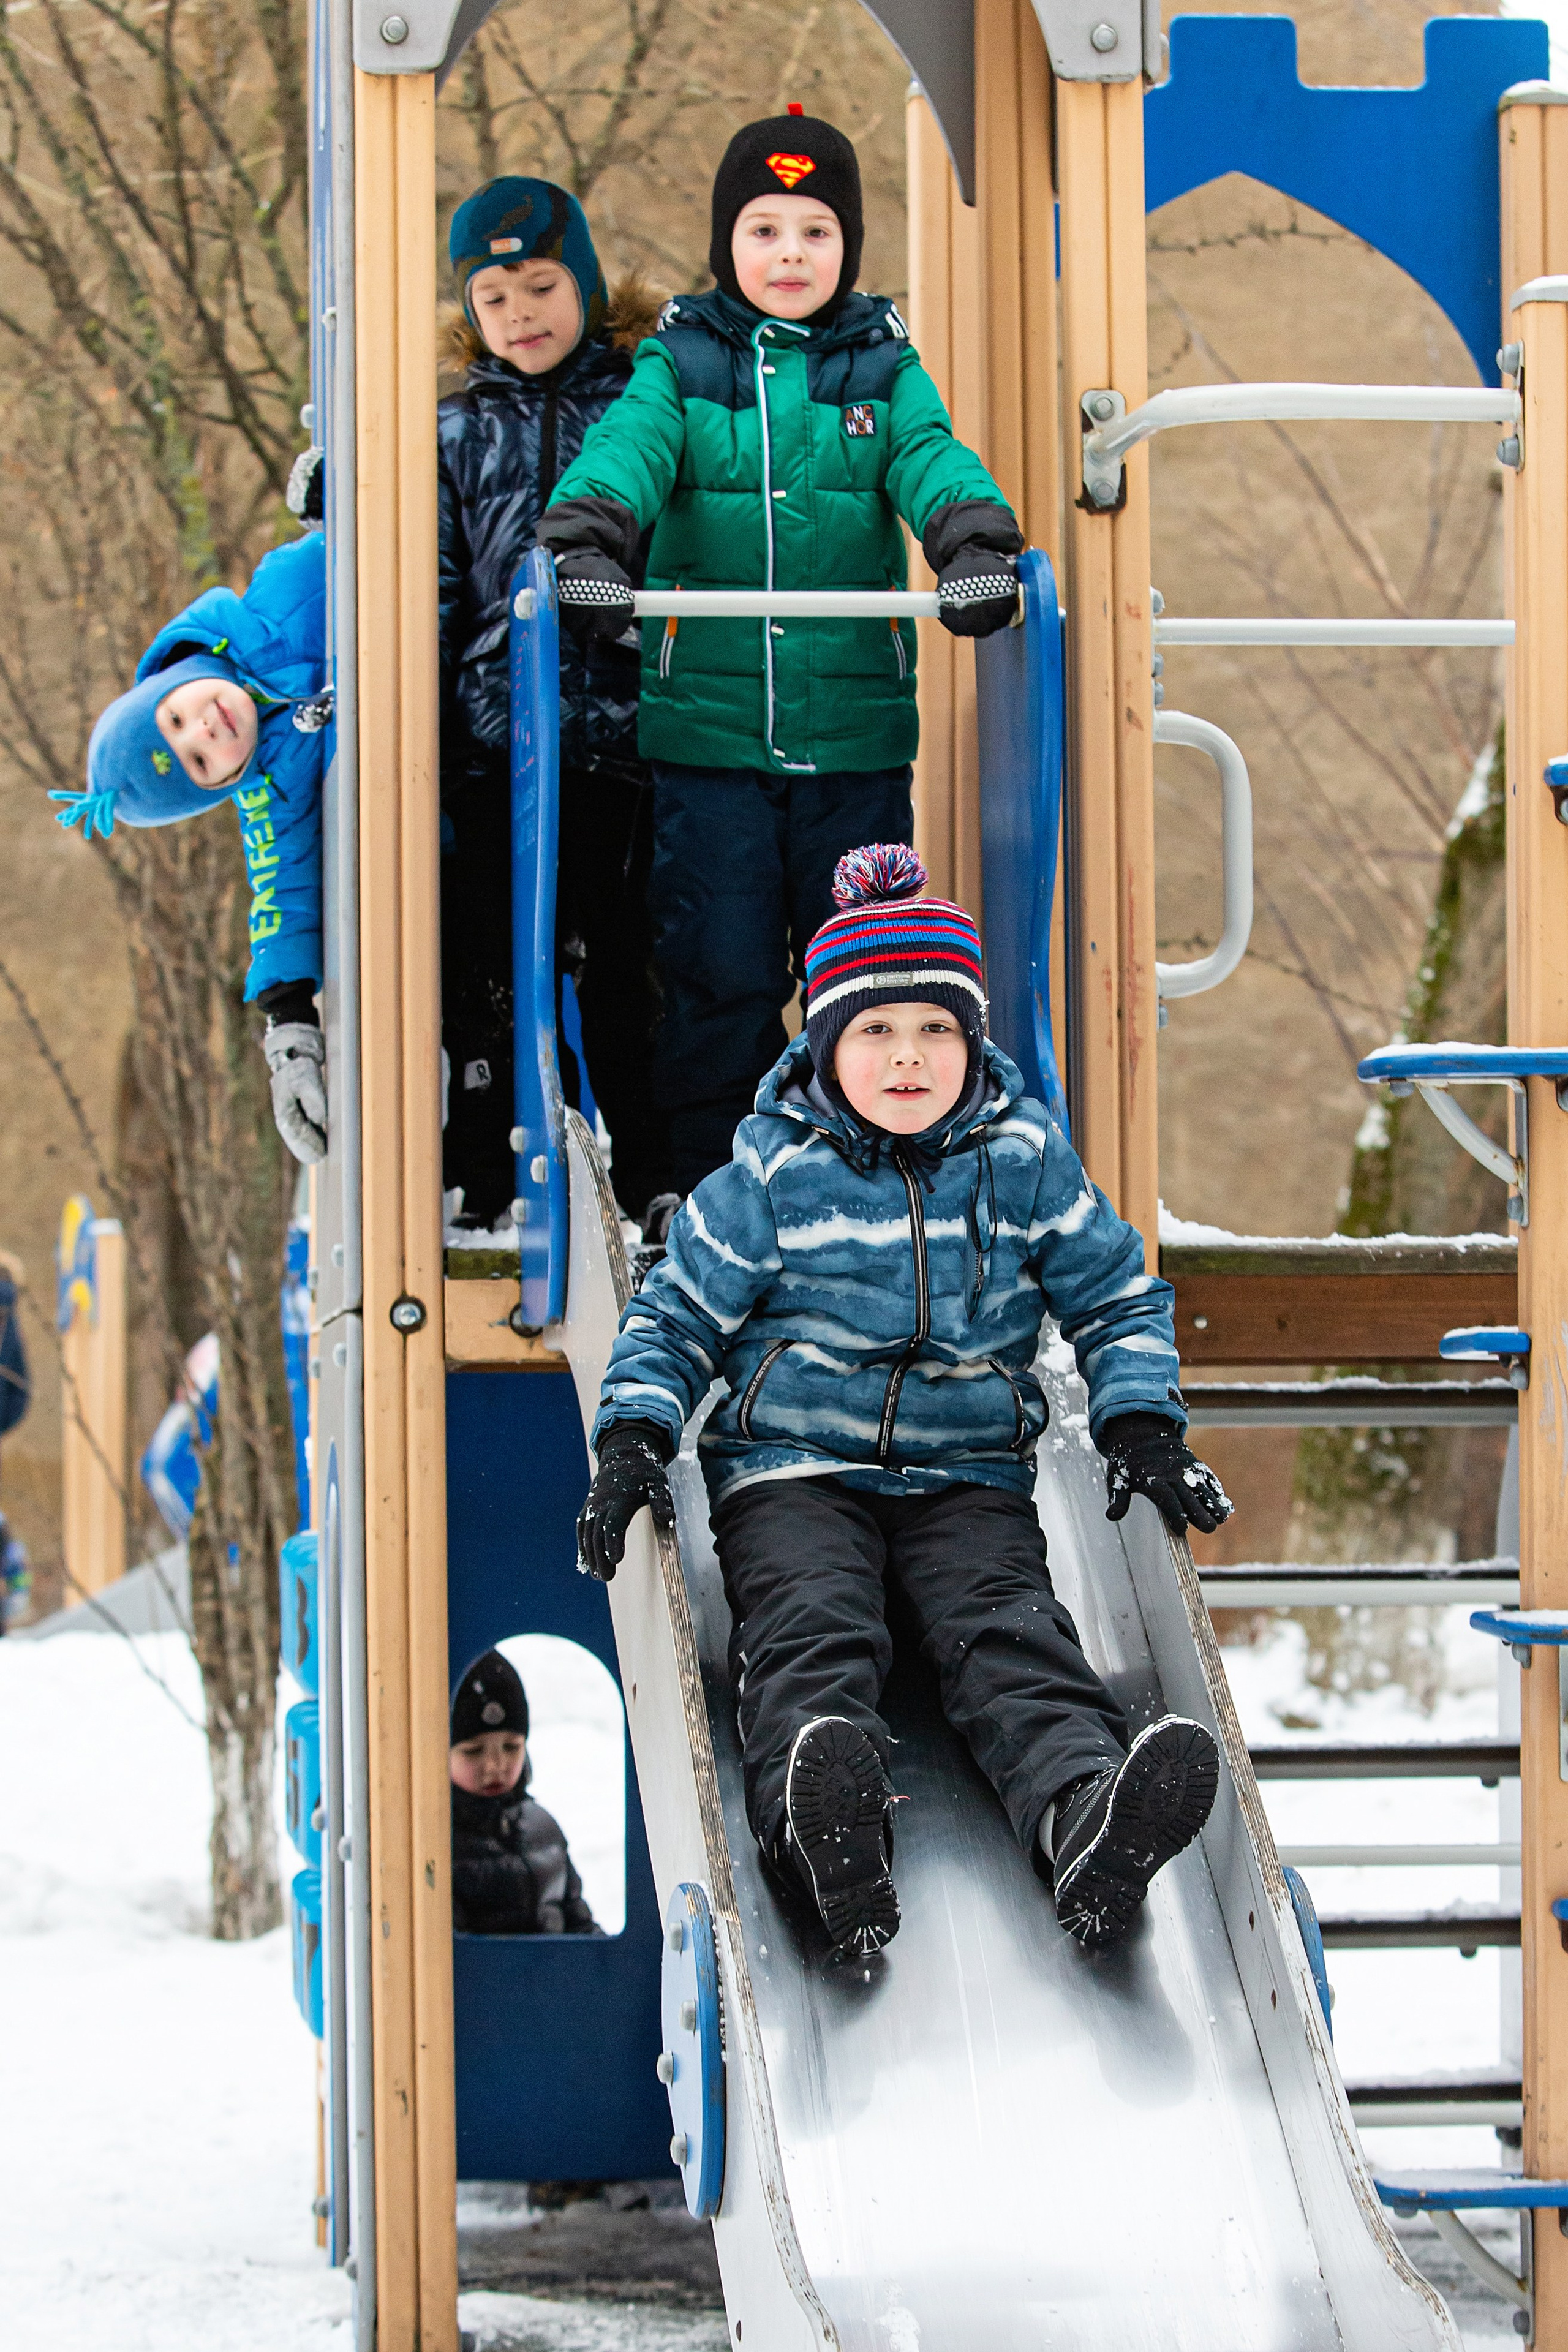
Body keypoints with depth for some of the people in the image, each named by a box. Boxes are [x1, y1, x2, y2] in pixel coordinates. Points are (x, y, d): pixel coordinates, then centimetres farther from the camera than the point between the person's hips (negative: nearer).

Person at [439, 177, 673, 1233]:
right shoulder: (457, 432, 10)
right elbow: (429, 605, 10)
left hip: (626, 748, -1)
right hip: (497, 752, 1)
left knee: (628, 982, 2)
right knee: (495, 987, 2)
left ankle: (654, 1195, 10)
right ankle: (485, 1202, 9)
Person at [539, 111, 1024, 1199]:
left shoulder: (884, 367, 10)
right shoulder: (680, 363, 6)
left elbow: (931, 456, -7)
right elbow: (629, 445, -11)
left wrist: (975, 542, -28)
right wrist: (591, 541, -32)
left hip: (858, 736, 1)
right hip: (709, 732, -1)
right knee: (720, 979, 0)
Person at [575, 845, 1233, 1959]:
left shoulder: (1025, 1159, 6)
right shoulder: (773, 1173, 2)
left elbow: (1117, 1297, 15)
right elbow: (678, 1316, 9)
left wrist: (1141, 1427, 0)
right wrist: (635, 1440, -8)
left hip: (970, 1476, 1)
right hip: (794, 1468, -1)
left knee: (1012, 1637, -26)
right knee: (814, 1632, -31)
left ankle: (1088, 1820, -56)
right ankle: (827, 1827, -63)